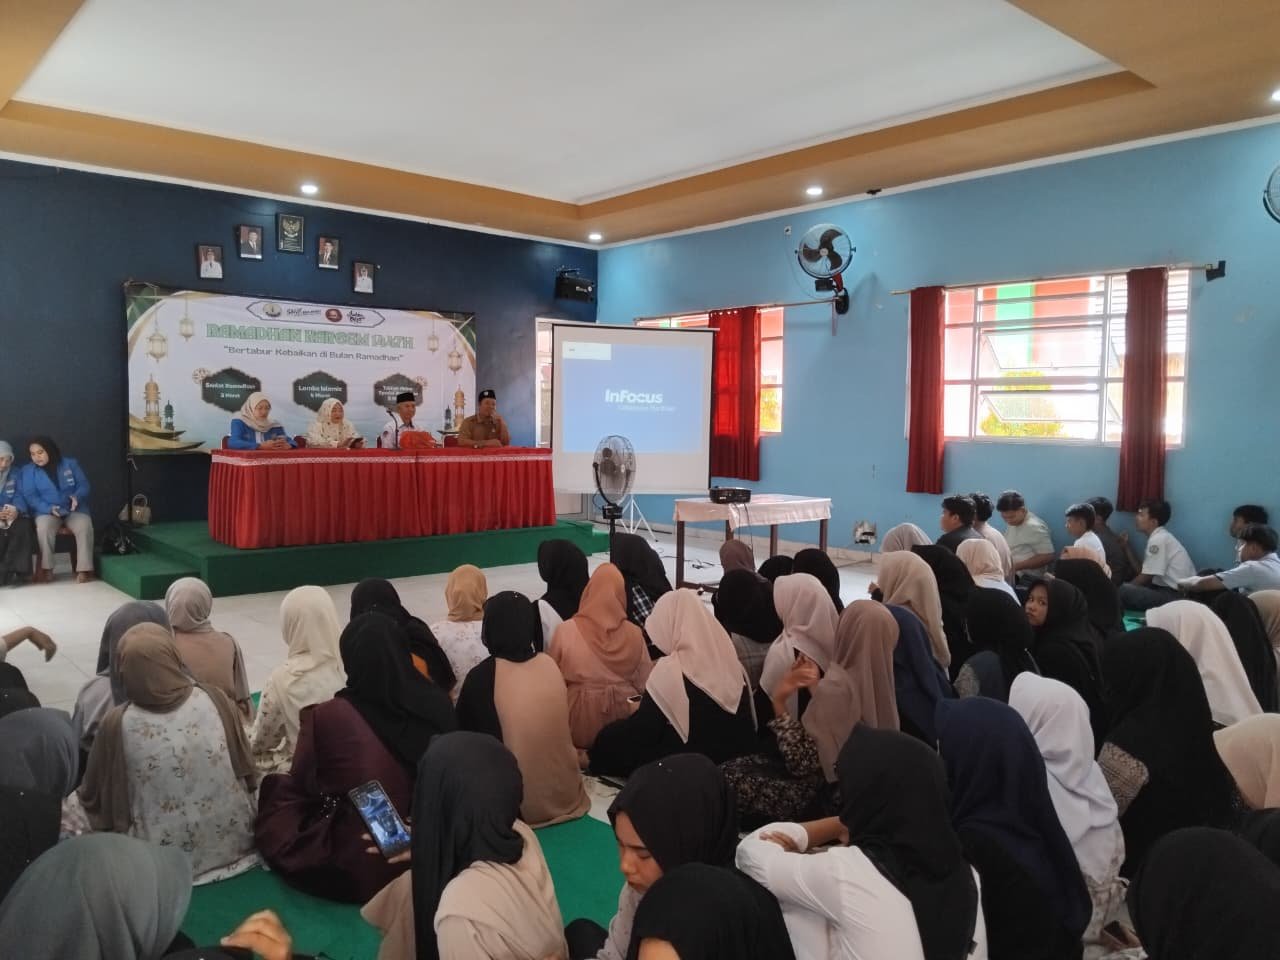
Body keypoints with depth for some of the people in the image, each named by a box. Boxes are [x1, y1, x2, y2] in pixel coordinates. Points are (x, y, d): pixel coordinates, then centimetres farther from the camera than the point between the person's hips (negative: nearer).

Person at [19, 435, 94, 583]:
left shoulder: (70, 464, 6)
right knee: (43, 527, -35)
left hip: (74, 510, 0)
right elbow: (29, 496, -2)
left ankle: (84, 569, -28)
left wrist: (77, 497, -18)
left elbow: (84, 485, 6)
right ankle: (46, 569, -24)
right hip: (46, 511, 0)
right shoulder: (28, 471, 5)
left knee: (84, 526, -32)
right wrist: (49, 508, -20)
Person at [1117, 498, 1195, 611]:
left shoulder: (1157, 539, -15)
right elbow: (1142, 571, 11)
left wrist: (1124, 588, 2)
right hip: (1171, 590, 10)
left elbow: (1146, 577, -12)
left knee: (1123, 591, -21)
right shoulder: (1160, 537, 14)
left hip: (1176, 595, -10)